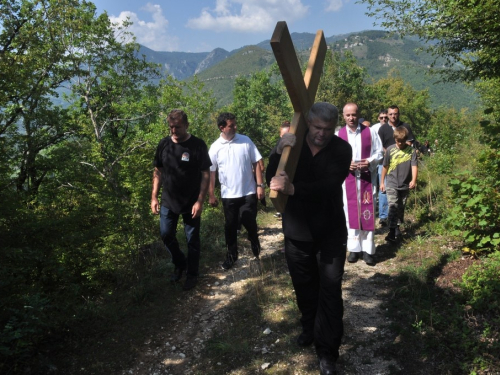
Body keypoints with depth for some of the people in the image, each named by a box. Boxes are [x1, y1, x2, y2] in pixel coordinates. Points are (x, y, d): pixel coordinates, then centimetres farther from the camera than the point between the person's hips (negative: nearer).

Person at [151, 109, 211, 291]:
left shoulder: (198, 145, -12)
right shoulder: (163, 144, -1)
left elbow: (205, 174, -11)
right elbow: (158, 172, 7)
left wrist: (200, 201, -16)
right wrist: (154, 197, 2)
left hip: (191, 202, -3)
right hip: (168, 201, 4)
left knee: (192, 240, 7)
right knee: (166, 235, 9)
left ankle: (192, 275, 26)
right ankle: (179, 264, 36)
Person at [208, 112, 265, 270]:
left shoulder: (246, 141, -4)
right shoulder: (215, 147, -3)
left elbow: (256, 163, -1)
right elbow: (211, 172, 1)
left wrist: (260, 185, -6)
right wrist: (211, 195, 0)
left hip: (248, 192, -1)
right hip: (228, 195, 1)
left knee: (250, 223, 4)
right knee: (230, 226, 11)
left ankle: (256, 248, 33)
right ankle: (231, 255, 29)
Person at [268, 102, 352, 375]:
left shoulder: (342, 149, -13)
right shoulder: (292, 143, -6)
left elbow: (329, 186, -28)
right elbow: (271, 179, -13)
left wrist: (293, 188, -43)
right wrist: (279, 153, -32)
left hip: (330, 233, -2)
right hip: (296, 230, 2)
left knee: (330, 291, 2)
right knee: (304, 287, 18)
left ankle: (327, 351, 16)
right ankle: (310, 329, 43)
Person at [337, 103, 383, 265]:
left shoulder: (370, 132, 0)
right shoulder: (338, 135, 0)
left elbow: (379, 152, 4)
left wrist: (369, 162, -15)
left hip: (367, 178, 0)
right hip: (347, 178, 0)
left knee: (367, 212, 1)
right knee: (350, 212, 4)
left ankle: (368, 249, 9)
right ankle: (354, 248, 13)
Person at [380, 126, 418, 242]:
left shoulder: (411, 150, -5)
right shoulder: (390, 149, -6)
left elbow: (414, 166, -13)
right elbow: (385, 167, 3)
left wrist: (413, 180, -30)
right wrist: (382, 182, 7)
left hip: (405, 185, 2)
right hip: (391, 184, -2)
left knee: (401, 208, 15)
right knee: (393, 206, -11)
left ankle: (397, 227, 31)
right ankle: (392, 231, -10)